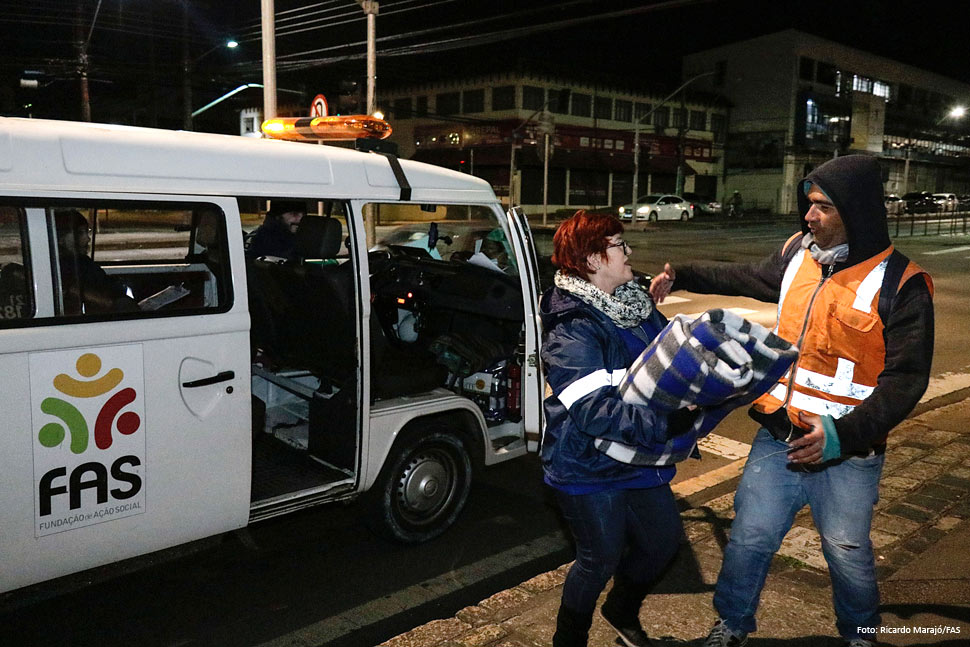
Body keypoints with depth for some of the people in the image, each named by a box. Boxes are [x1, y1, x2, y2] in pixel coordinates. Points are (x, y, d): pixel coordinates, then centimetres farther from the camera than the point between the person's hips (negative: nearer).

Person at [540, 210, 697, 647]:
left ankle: (622, 611, 49)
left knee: (664, 538, 21)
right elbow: (594, 413, -32)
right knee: (601, 559, 7)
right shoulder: (572, 329, -24)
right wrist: (669, 422, -36)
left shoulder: (637, 305, 3)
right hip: (589, 468, -8)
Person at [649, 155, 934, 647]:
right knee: (749, 537, 10)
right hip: (778, 438, 4)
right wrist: (682, 277, 20)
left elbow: (905, 378, -15)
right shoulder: (798, 254, 1)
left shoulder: (899, 284, -13)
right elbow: (747, 277, 22)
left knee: (847, 552, 14)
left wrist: (843, 435, -27)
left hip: (847, 452, -3)